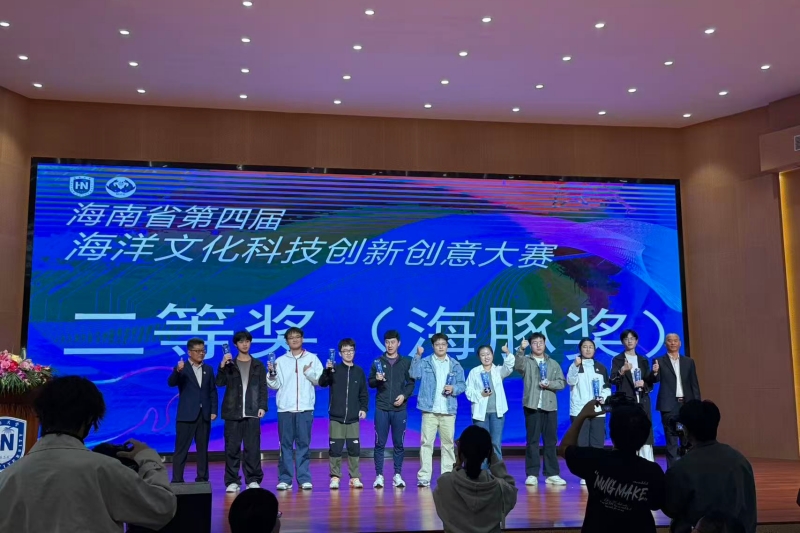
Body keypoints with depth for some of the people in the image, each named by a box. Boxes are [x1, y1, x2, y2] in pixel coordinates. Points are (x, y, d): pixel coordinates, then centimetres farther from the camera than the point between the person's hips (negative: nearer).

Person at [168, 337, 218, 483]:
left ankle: (202, 478, 16)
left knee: (203, 449, 9)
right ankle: (177, 480, 3)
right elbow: (171, 383, -18)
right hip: (186, 415, -4)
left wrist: (213, 410, 2)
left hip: (204, 415, 4)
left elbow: (213, 391, 10)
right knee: (181, 449, -1)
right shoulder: (182, 368, -1)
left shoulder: (208, 369, 11)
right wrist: (177, 371, -37)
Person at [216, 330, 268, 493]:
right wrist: (222, 366, -16)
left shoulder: (258, 365, 11)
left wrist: (262, 406, -4)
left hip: (252, 413, 0)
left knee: (252, 447, -1)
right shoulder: (229, 364, 9)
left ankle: (253, 480, 6)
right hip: (233, 412, 0)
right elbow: (220, 383, -3)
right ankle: (232, 481, 6)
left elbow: (263, 388, 7)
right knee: (232, 447, 0)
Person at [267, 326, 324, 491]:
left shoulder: (312, 358, 7)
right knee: (285, 444, 3)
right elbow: (275, 385, 6)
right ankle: (285, 479, 8)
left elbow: (321, 380, 2)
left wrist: (309, 372, -12)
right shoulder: (280, 360, 8)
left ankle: (304, 478, 7)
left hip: (305, 408, -1)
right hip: (285, 408, 1)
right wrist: (272, 374, -12)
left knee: (303, 444, 3)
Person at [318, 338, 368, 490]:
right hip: (336, 417, -2)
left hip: (353, 418, 2)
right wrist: (327, 371, -32)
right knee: (335, 449, 0)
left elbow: (364, 393, 12)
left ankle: (355, 477, 12)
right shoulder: (334, 370, 1)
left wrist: (363, 408, -1)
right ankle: (335, 477, 10)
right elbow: (322, 383, -14)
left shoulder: (359, 372, 9)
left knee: (354, 449, 2)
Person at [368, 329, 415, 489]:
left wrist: (404, 395, -10)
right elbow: (370, 383, 7)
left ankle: (398, 475, 14)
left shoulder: (406, 362, 7)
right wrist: (377, 379, -14)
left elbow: (411, 382, 5)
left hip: (400, 409, 0)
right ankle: (379, 475, 8)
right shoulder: (378, 362, 7)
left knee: (399, 443, 5)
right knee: (379, 443, 1)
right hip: (381, 408, 0)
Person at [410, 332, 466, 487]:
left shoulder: (455, 364, 10)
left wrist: (454, 388, -13)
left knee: (448, 443, 7)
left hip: (448, 410, 2)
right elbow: (414, 374, -13)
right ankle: (424, 477, -2)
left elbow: (462, 385, 7)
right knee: (426, 442, -4)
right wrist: (418, 356, -22)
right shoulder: (425, 362, 4)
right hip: (429, 409, -2)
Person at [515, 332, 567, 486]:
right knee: (532, 440, 0)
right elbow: (517, 365, -19)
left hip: (550, 406, 3)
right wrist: (521, 349, -37)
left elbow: (562, 382, 8)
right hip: (532, 405, -2)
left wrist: (550, 384, -11)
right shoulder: (526, 362, 5)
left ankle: (552, 474, 10)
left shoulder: (553, 364, 14)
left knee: (551, 441, 4)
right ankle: (532, 474, 3)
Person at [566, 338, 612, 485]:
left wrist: (604, 397, -6)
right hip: (579, 410, -3)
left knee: (598, 443, 2)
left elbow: (607, 387, 13)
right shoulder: (575, 365, 3)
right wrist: (576, 366, -28)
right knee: (581, 443, -3)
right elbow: (570, 381, -14)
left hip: (598, 411, 3)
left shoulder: (601, 367, 13)